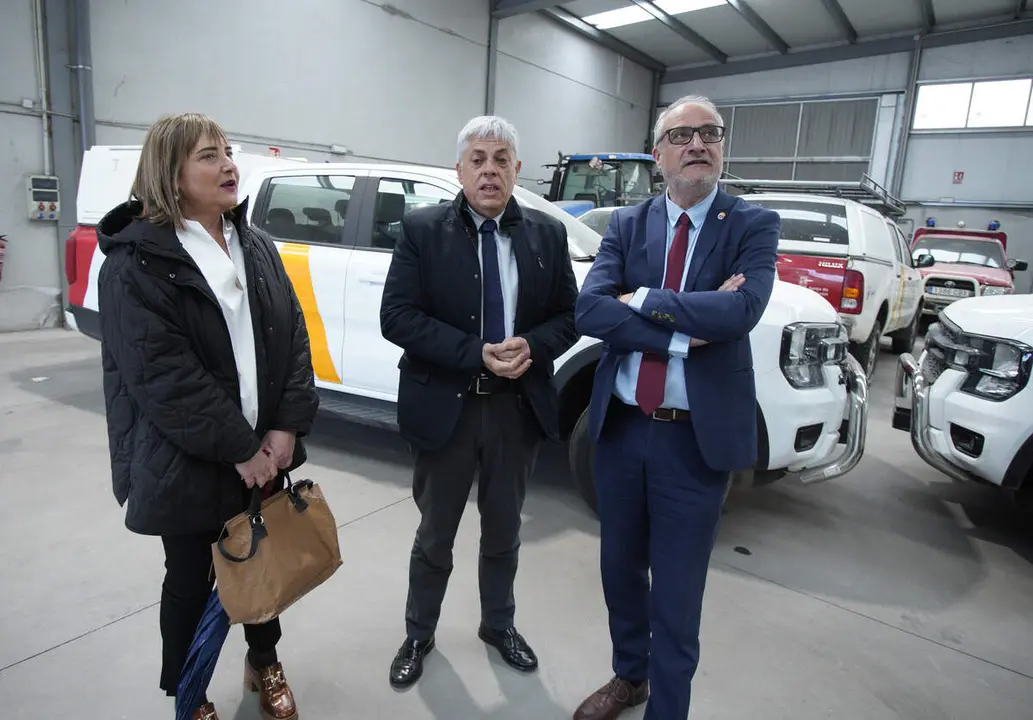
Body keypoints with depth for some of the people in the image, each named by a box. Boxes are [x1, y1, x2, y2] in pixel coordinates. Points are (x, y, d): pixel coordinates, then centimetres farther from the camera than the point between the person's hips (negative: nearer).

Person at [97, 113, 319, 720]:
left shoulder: (256, 246, 6)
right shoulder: (137, 259, -12)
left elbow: (294, 334, 1)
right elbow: (160, 374, -20)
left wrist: (287, 425, -10)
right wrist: (239, 448, -20)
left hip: (267, 449, 5)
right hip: (187, 461, -5)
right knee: (192, 577, 12)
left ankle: (264, 663, 44)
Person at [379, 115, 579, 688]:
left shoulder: (548, 234, 1)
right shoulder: (422, 230, -7)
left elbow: (569, 316, 4)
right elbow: (396, 317, -13)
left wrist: (531, 347, -17)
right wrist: (477, 354, -22)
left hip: (519, 407, 3)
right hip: (445, 406, -2)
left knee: (503, 531, 21)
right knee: (435, 535, 16)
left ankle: (498, 625, 45)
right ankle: (418, 635, 39)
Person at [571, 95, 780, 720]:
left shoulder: (754, 226, -3)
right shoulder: (627, 224, 4)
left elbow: (742, 310, -22)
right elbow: (590, 310, -11)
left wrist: (641, 299, -14)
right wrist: (682, 333, -20)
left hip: (696, 439, -3)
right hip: (620, 428, 4)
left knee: (676, 598, 8)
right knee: (620, 569, 21)